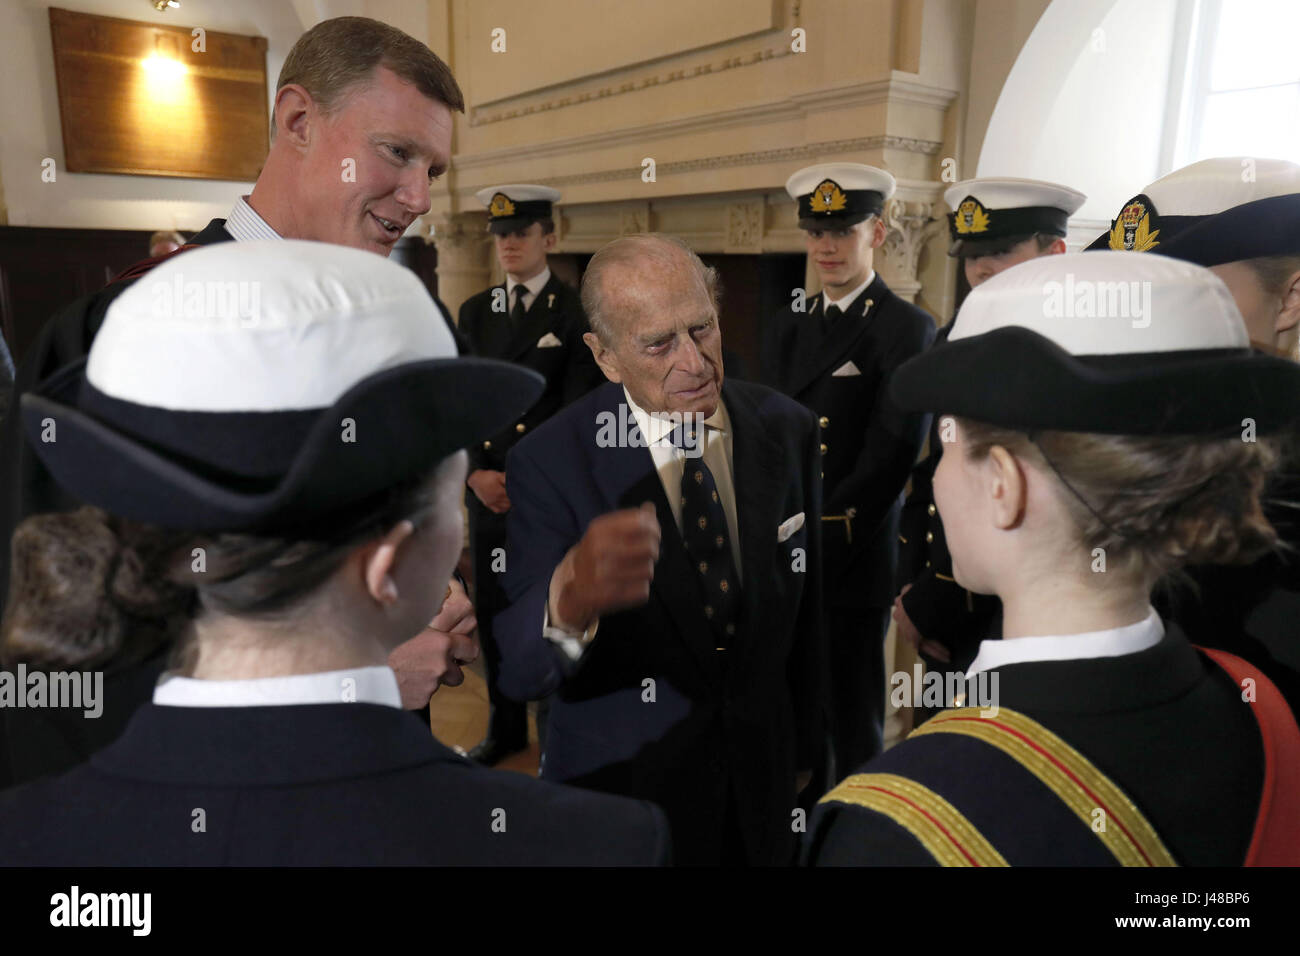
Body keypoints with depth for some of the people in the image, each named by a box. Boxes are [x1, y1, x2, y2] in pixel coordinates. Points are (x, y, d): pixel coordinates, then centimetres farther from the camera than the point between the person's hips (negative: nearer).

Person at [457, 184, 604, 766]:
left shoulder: (575, 313, -2)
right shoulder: (474, 311, 12)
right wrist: (477, 472, -5)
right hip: (486, 487, 4)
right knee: (493, 608, 11)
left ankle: (556, 729, 21)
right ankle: (505, 726, 28)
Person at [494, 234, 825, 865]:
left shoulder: (787, 428, -9)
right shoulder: (549, 460, -21)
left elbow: (804, 607, 1)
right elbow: (518, 673, -26)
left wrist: (804, 746, 11)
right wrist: (569, 596, -48)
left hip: (763, 773, 3)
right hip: (622, 786, -3)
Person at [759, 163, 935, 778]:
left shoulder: (906, 329, -6)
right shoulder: (785, 327, 13)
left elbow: (890, 459, -12)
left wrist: (821, 539, -12)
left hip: (854, 563, -5)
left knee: (853, 720, 7)